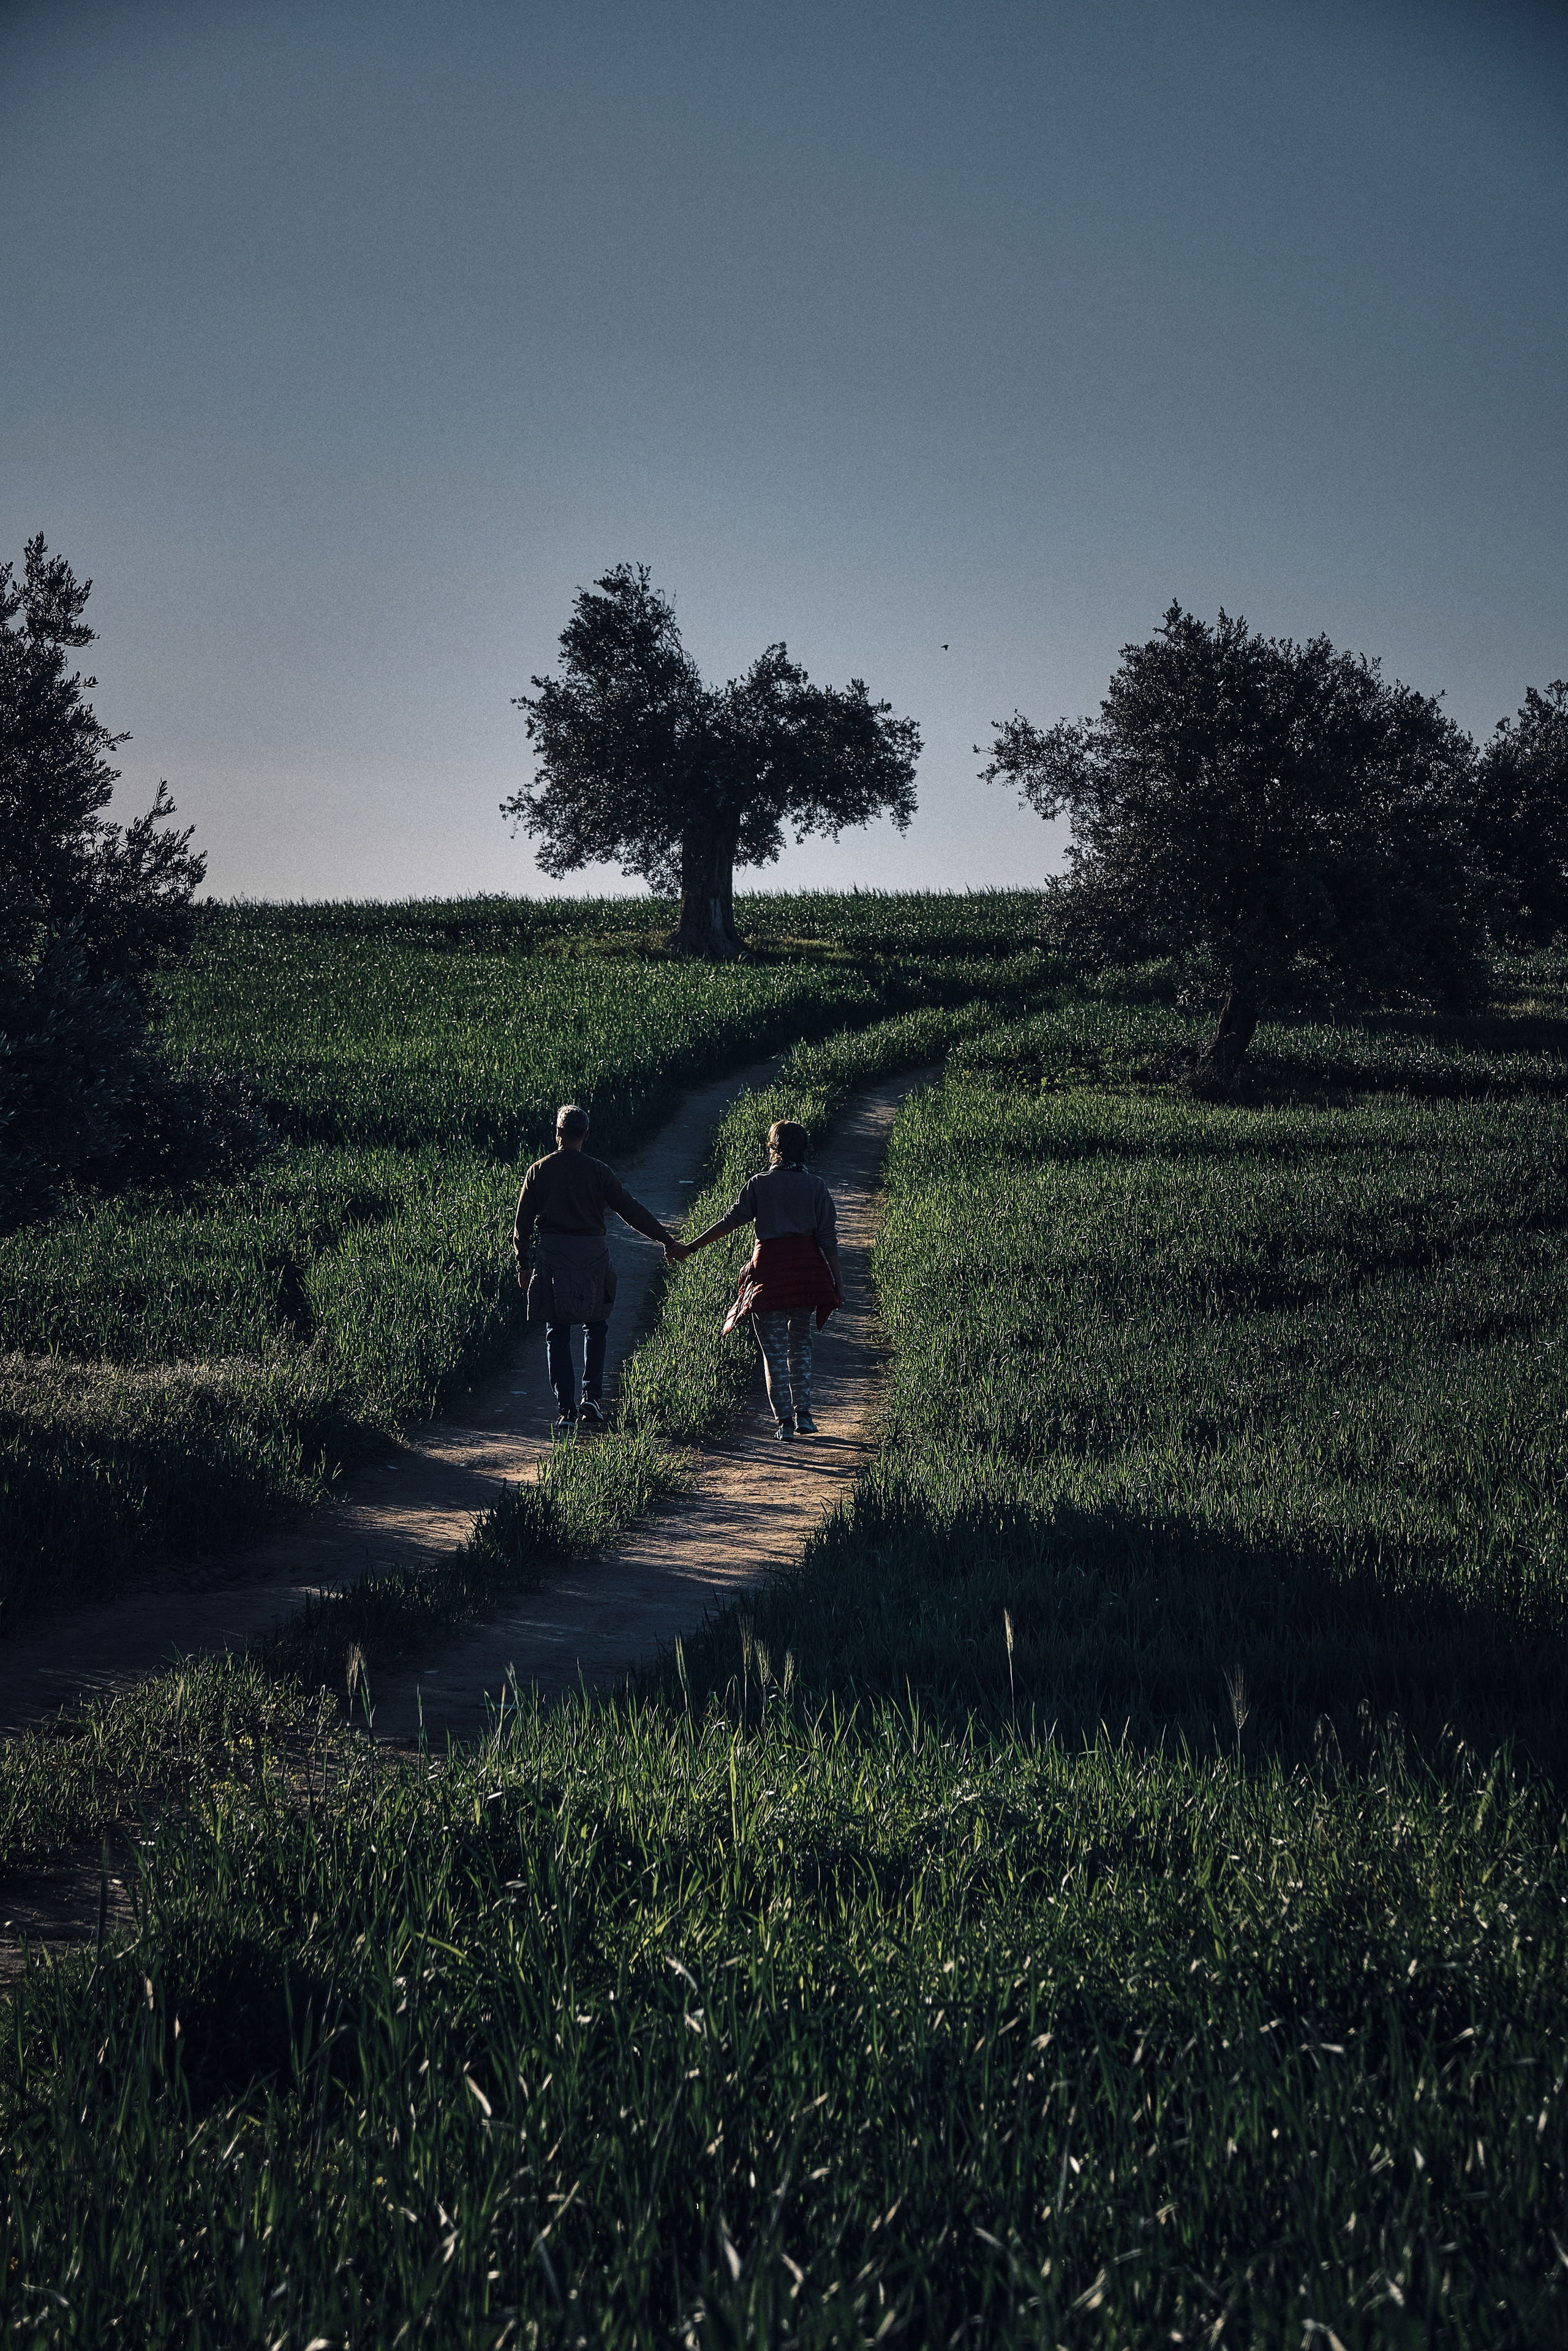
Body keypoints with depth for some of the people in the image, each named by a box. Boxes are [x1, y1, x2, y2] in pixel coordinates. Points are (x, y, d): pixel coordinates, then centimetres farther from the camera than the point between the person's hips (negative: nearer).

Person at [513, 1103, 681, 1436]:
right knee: (596, 1327, 16)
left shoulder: (539, 1171, 3)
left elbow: (522, 1224, 5)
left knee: (558, 1334, 7)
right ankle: (592, 1398, 2)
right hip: (592, 1255, -1)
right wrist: (666, 1240, 6)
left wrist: (523, 1265, 14)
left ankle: (566, 1411, 3)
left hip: (552, 1255, 1)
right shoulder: (598, 1171, -2)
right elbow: (631, 1209, -2)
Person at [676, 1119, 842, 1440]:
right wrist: (837, 1279, 3)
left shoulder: (759, 1184, -4)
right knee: (800, 1343, 19)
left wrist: (691, 1247, 3)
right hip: (806, 1269, 2)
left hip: (770, 1267, -2)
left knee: (775, 1349, 4)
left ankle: (785, 1421, -1)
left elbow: (731, 1221, -4)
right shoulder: (816, 1186, 0)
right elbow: (828, 1237, -2)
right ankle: (803, 1415, 15)